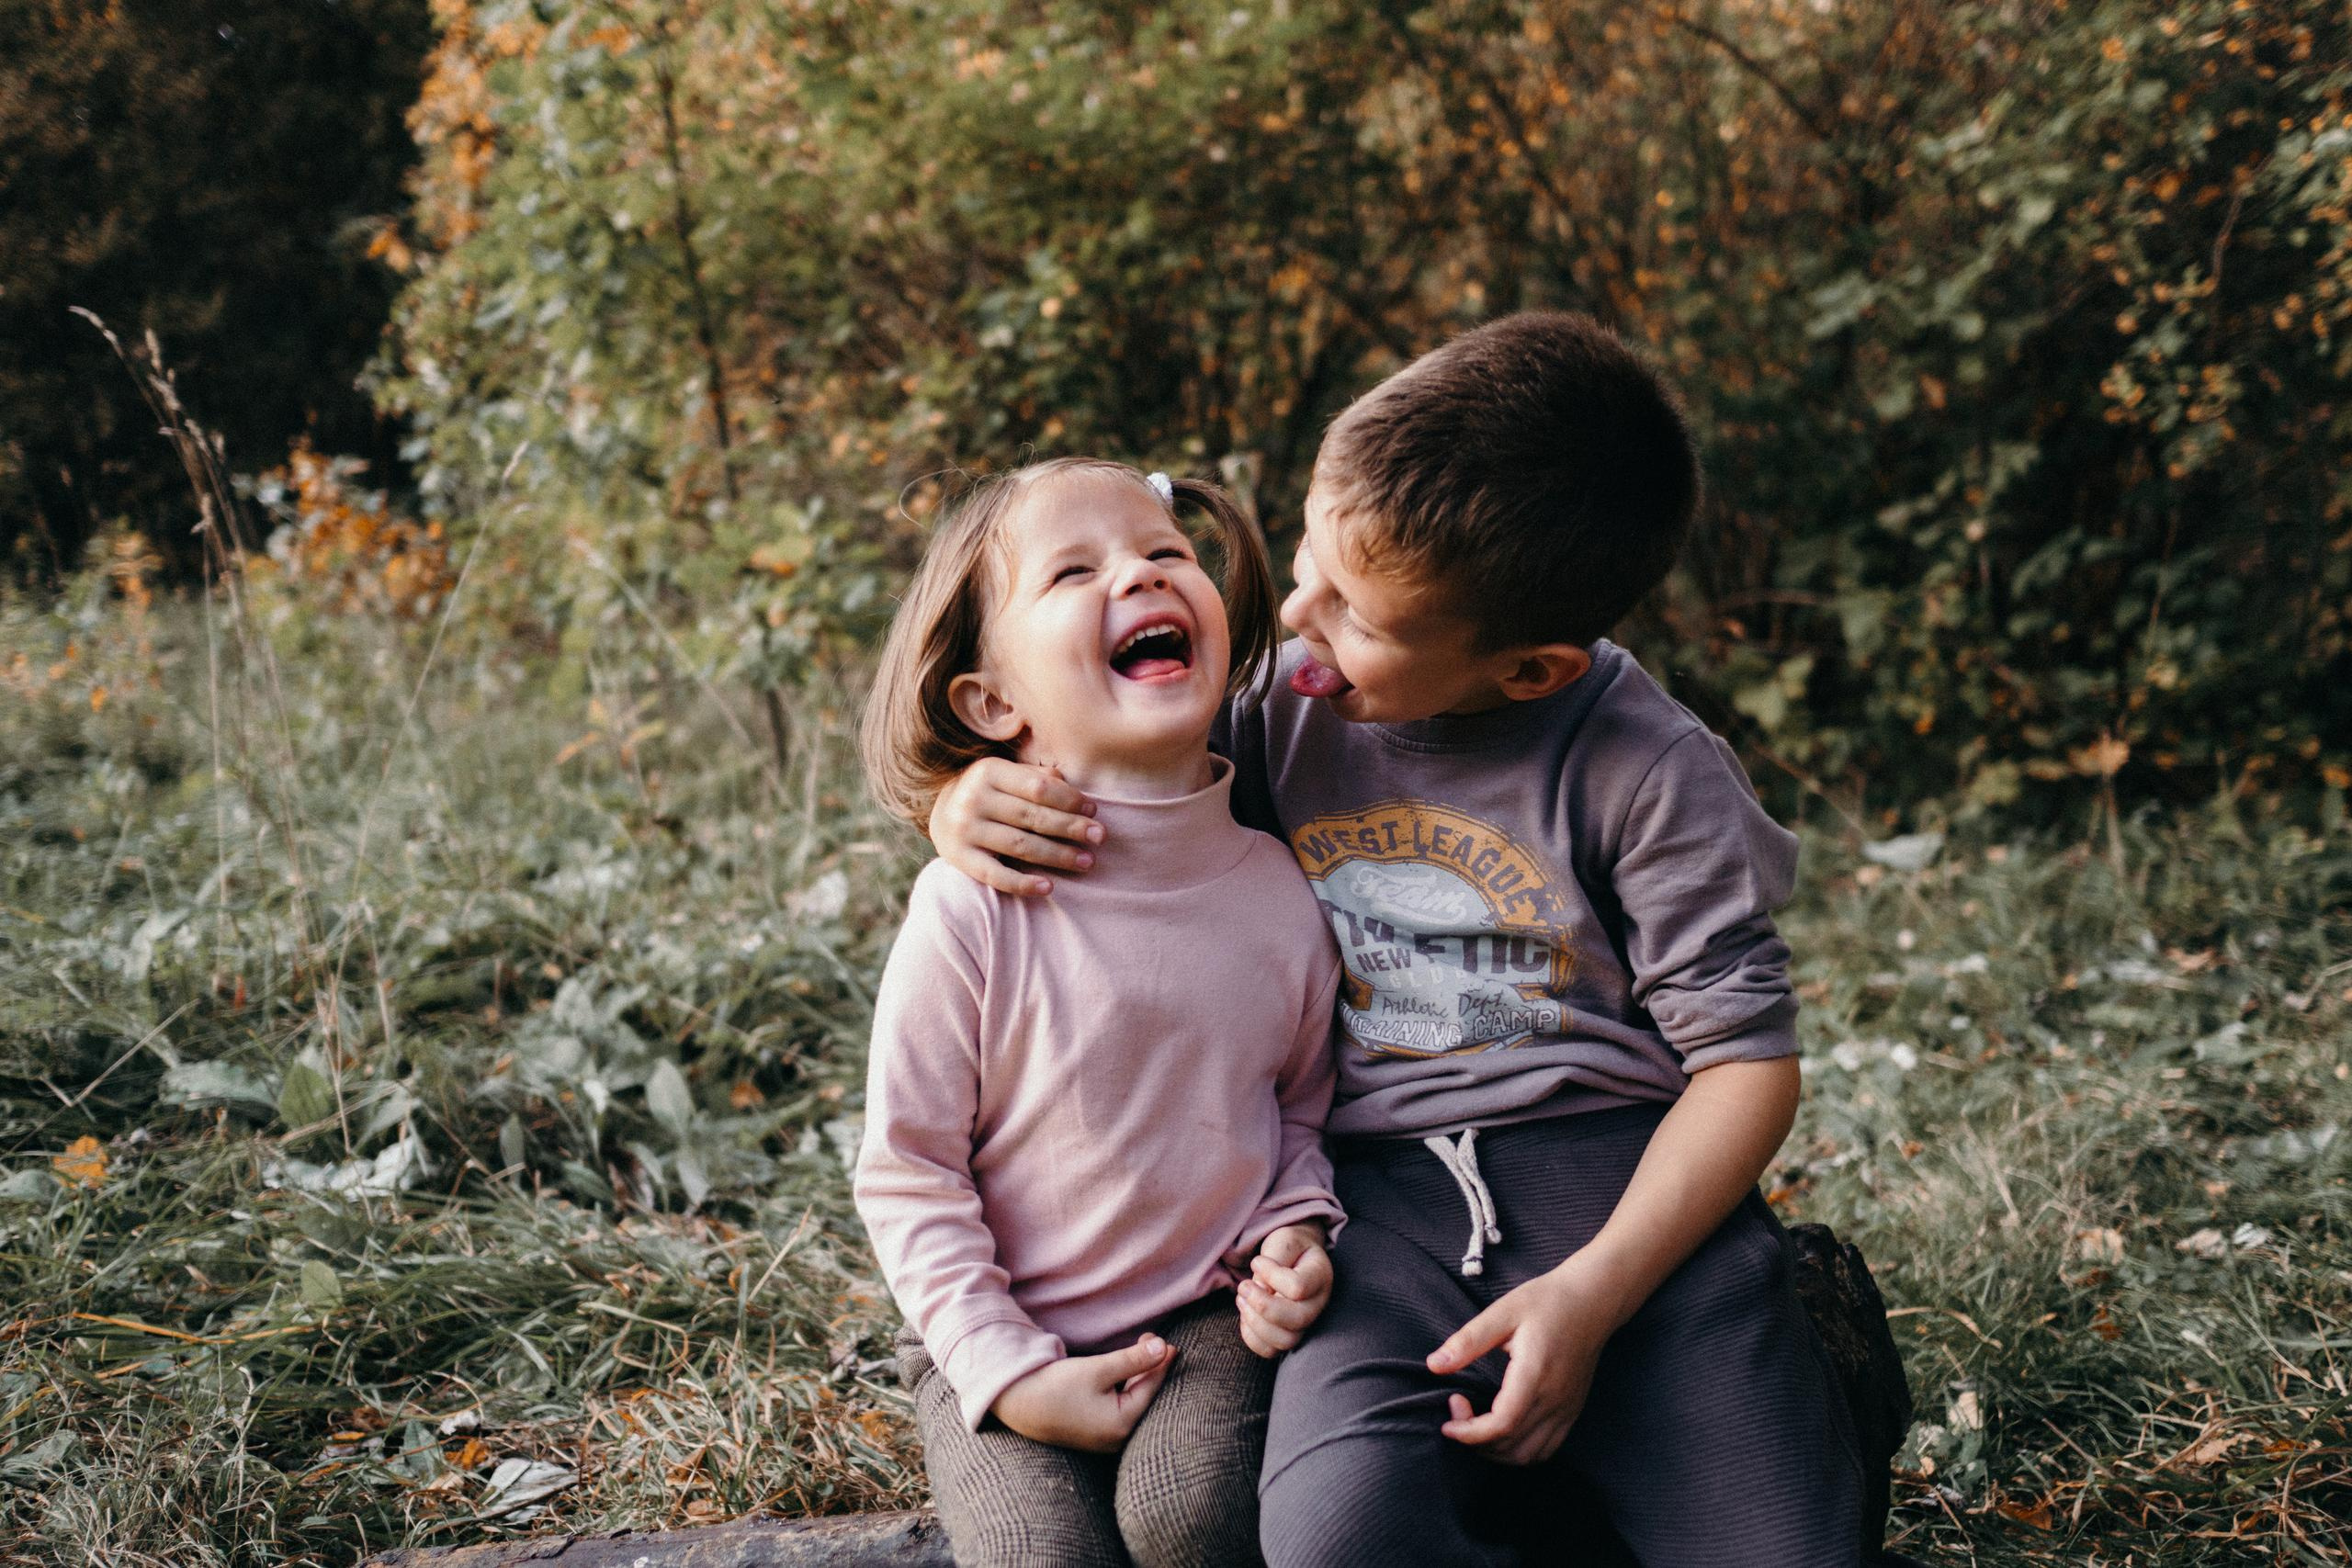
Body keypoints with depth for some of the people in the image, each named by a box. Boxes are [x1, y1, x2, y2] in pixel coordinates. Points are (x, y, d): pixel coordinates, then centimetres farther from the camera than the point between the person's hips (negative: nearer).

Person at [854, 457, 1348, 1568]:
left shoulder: (1280, 894, -5)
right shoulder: (974, 905, -17)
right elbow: (906, 1173, -9)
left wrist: (1295, 1232, -7)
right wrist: (1011, 1373, -12)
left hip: (1210, 1315, 2)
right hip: (1010, 1341, -1)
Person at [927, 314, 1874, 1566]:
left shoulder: (1648, 773, -5)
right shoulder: (1284, 705, 5)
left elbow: (1746, 1056, -3)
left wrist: (1589, 1296, -15)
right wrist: (973, 804, -4)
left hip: (1617, 1174, -1)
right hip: (1370, 1185, 1)